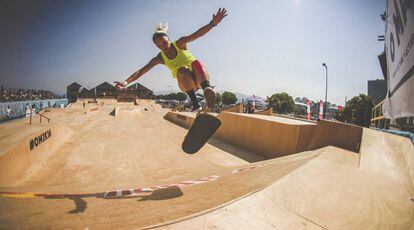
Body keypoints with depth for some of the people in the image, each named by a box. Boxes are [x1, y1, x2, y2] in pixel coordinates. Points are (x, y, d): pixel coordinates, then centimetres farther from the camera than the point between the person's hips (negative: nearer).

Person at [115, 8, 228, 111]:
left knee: (196, 62, -32)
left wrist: (213, 23, -33)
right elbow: (141, 71, -7)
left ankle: (207, 88, -58)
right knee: (182, 70, -33)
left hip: (199, 78, -1)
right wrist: (126, 82, -18)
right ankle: (195, 104, -39)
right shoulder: (160, 58, -3)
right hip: (187, 83, 1)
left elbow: (197, 34, -19)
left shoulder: (180, 44, -6)